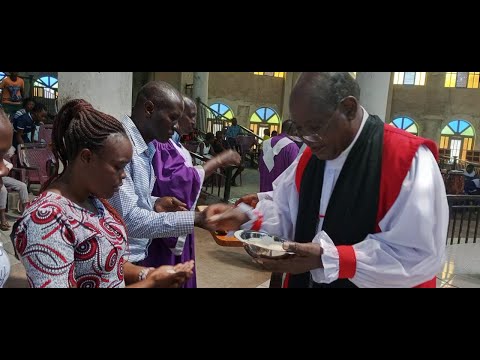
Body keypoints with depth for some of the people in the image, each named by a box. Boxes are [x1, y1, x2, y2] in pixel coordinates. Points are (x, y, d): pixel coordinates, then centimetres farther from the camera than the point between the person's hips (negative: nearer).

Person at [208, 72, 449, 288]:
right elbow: (288, 215, 10)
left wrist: (327, 258, -30)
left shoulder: (408, 159, -23)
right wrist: (246, 218, -9)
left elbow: (420, 255, -25)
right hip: (306, 280, 7)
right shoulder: (310, 157, 0)